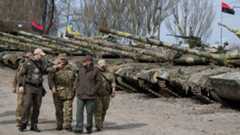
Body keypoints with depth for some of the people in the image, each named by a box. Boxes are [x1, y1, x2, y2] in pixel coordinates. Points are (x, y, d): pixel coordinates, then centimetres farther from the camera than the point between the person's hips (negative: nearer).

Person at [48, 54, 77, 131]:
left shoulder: (70, 68, 10)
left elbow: (76, 78, 15)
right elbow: (50, 78, -3)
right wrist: (52, 87, -17)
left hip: (68, 92, 0)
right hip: (58, 92, 0)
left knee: (68, 109, -5)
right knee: (58, 109, 6)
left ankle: (67, 125, -1)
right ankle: (59, 125, 15)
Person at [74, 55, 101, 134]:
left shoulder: (95, 70, -2)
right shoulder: (81, 69, 8)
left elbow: (98, 81, 1)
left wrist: (94, 90, -6)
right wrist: (77, 88, 7)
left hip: (90, 95, -3)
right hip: (80, 95, 3)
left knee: (90, 113, 4)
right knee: (79, 111, -5)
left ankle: (89, 128, 16)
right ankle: (79, 128, -6)